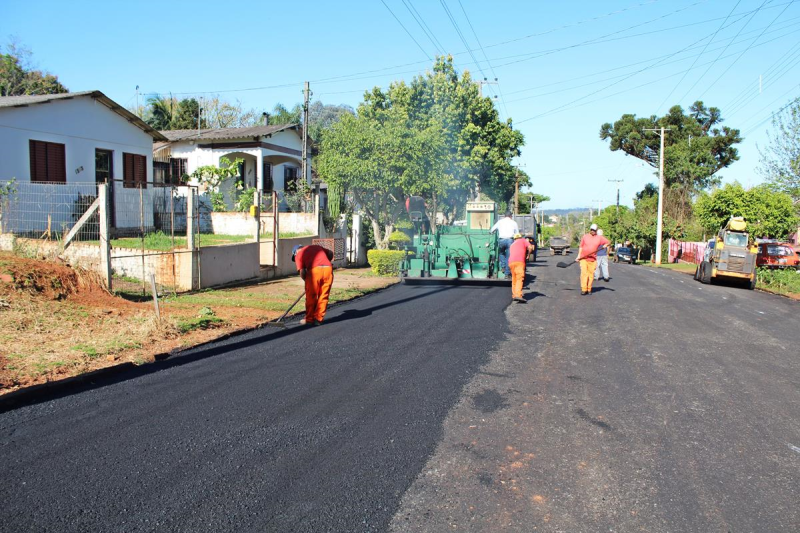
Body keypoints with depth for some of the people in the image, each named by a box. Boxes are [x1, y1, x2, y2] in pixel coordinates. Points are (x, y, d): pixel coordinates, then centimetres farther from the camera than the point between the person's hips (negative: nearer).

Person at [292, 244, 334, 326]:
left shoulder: (298, 255, 16)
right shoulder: (316, 247, 30)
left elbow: (302, 272, 6)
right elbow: (330, 253, 31)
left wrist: (307, 280, 21)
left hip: (315, 270, -4)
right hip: (328, 268, 4)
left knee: (311, 297, 10)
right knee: (323, 297, 12)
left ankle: (309, 319, 19)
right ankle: (318, 319, 16)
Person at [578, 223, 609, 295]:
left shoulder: (599, 238, 8)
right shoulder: (585, 237, 7)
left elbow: (607, 242, 17)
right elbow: (581, 247, 8)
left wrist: (605, 245, -4)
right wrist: (579, 255, 0)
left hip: (592, 259, 1)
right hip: (583, 259, -1)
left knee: (591, 274, 1)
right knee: (584, 273, -10)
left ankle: (589, 289, 11)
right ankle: (584, 289, -11)